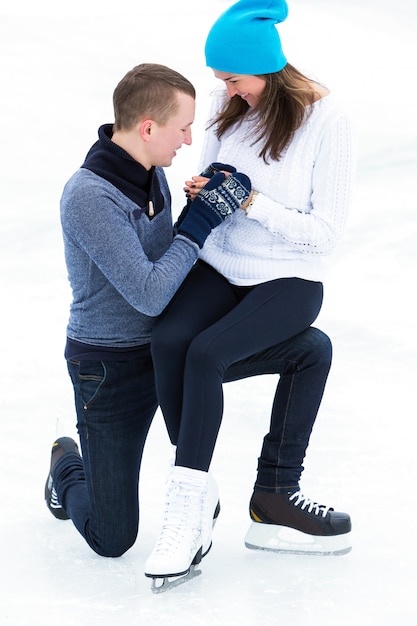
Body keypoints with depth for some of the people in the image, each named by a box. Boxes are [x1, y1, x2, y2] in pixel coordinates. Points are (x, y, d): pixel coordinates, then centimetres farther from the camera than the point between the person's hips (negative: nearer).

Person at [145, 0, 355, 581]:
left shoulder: (325, 119, -11)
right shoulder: (231, 107, 5)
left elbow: (325, 231, -12)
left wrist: (252, 203, -19)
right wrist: (202, 193, -1)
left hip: (290, 279, -5)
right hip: (219, 266, 5)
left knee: (206, 351, -30)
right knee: (169, 339, -26)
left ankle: (186, 507, -22)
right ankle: (191, 501, -21)